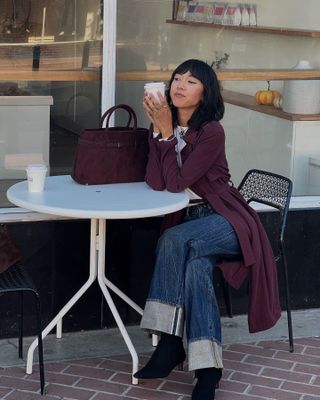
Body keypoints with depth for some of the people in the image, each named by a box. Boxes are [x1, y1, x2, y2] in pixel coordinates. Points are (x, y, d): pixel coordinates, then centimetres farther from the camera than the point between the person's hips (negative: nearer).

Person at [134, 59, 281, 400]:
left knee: (173, 240, -32)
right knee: (196, 266, -29)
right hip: (188, 218, 5)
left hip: (226, 220, -5)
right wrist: (159, 129, -18)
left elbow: (176, 182, -23)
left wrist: (167, 131, -21)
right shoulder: (164, 125, 2)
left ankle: (171, 344, -23)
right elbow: (155, 182, -12)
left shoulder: (211, 132, -16)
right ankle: (207, 368, -25)